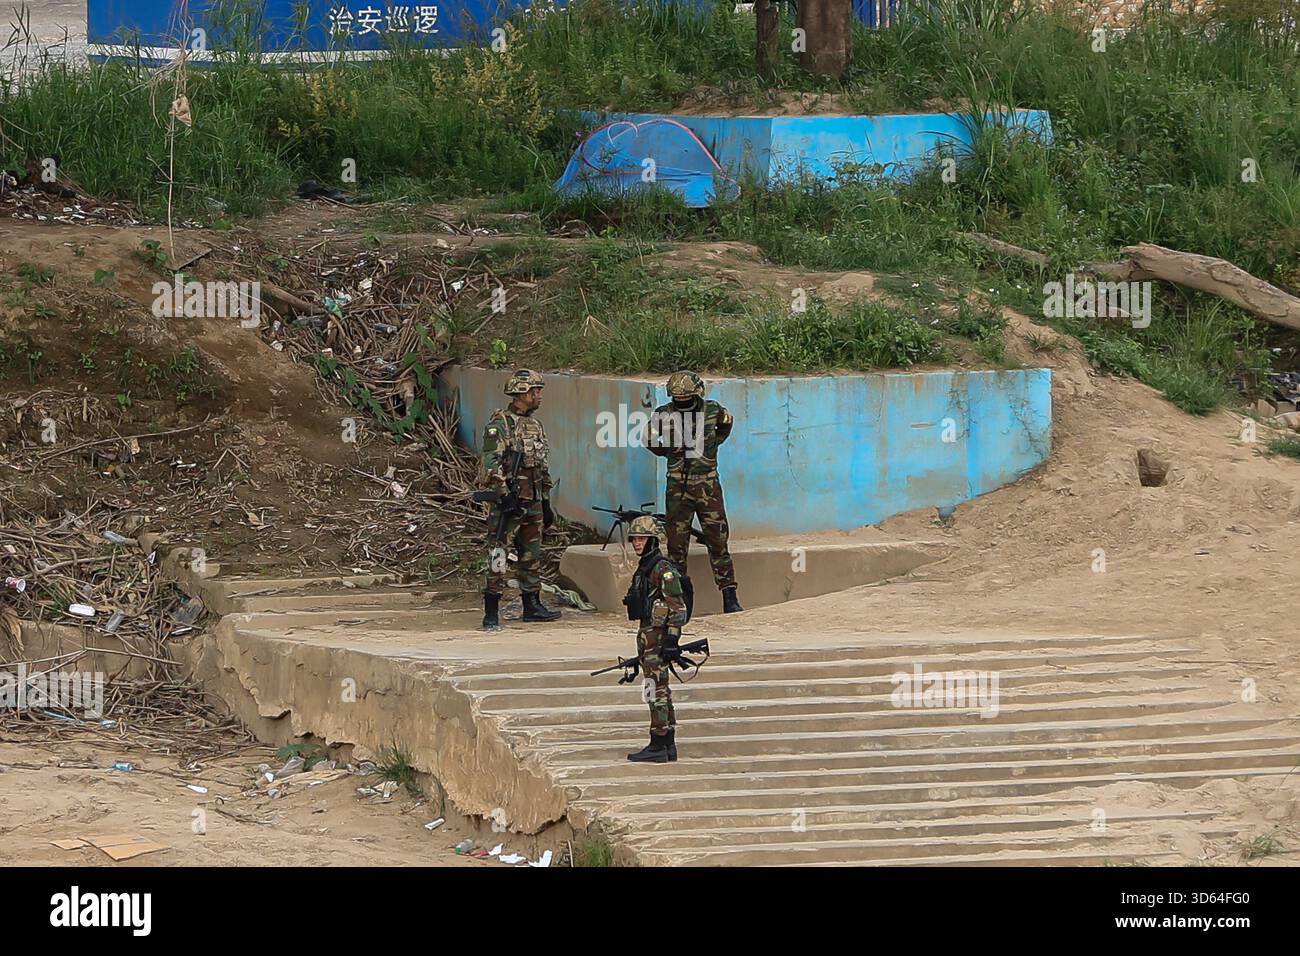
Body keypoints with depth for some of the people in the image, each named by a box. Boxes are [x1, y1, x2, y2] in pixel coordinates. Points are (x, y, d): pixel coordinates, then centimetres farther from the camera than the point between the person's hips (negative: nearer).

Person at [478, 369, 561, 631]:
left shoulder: (535, 425, 16)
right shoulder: (499, 424, -10)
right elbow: (491, 464, -17)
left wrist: (546, 502, 21)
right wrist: (504, 495, -23)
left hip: (533, 502, 8)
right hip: (508, 500, -8)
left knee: (532, 557, 14)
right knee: (498, 557, -9)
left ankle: (532, 606, 23)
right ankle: (491, 614, -9)